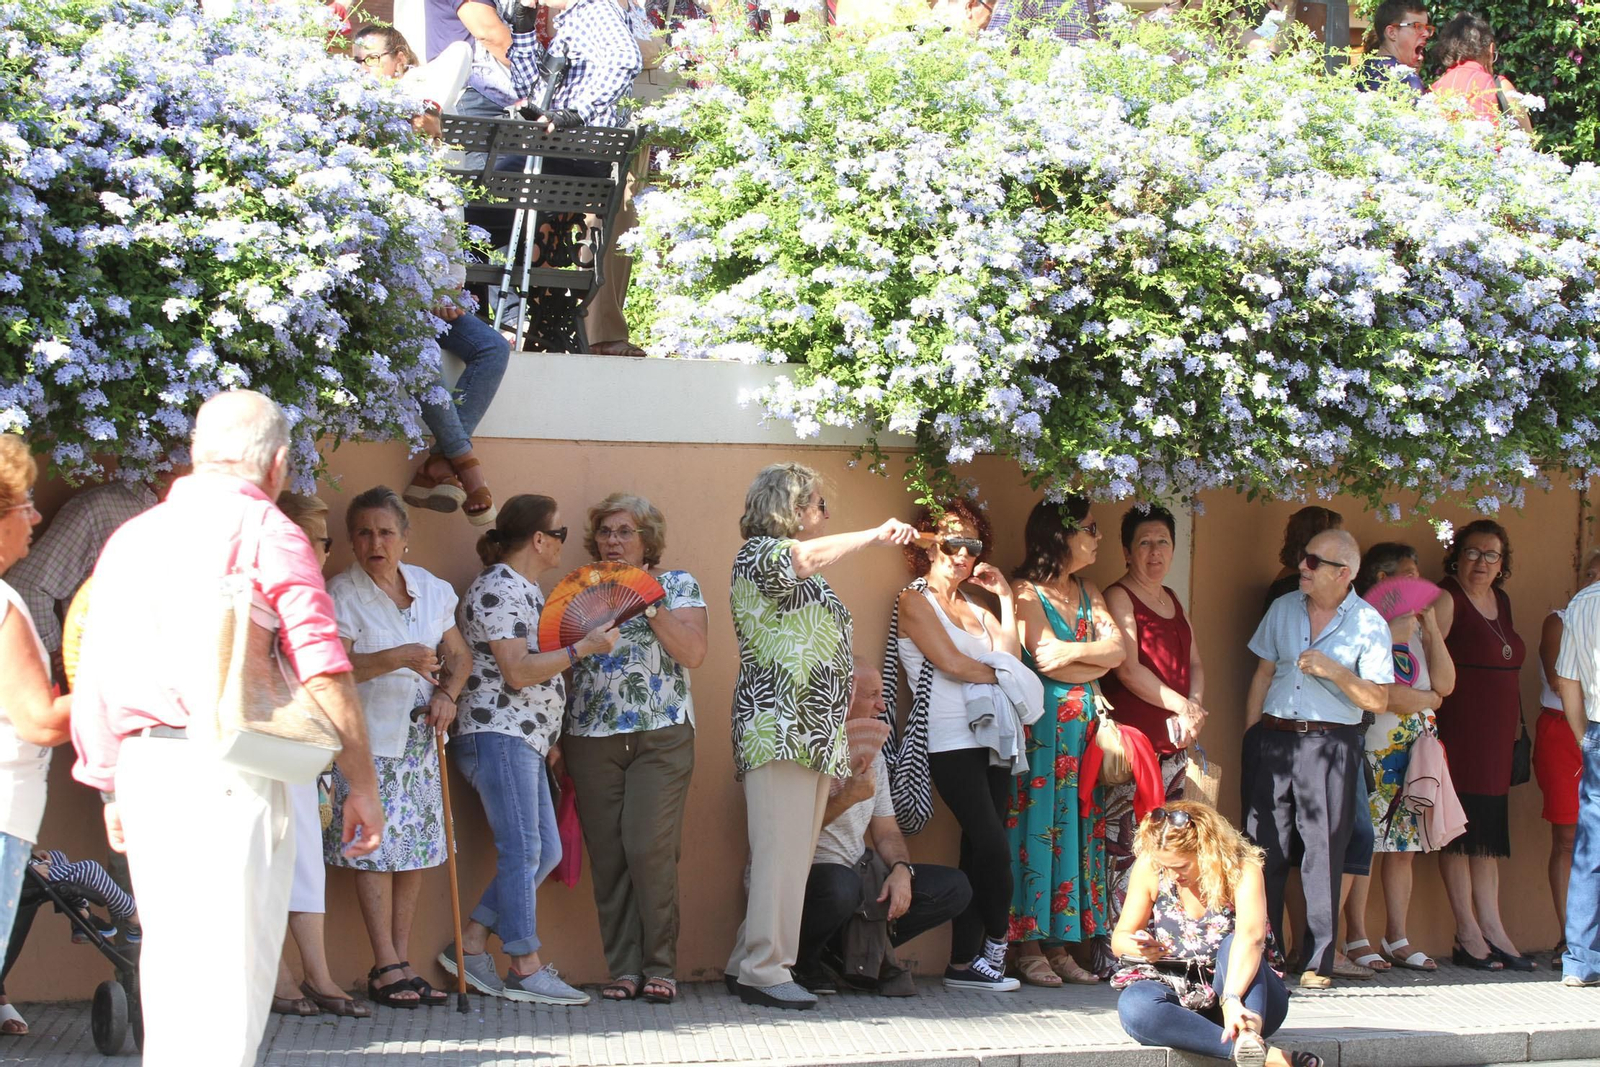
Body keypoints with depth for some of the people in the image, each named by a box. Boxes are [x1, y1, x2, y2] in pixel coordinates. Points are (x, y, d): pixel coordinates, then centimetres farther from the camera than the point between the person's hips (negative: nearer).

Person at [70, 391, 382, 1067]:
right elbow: (322, 673, -9)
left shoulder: (130, 536, 16)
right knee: (231, 969, -4)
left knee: (169, 956, 15)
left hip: (142, 766, 6)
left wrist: (113, 788, 23)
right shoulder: (266, 531, -3)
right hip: (231, 768, -6)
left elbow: (92, 680, 16)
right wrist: (362, 785, -4)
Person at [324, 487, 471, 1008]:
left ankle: (402, 961, 11)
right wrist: (399, 658, -24)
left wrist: (447, 694, -2)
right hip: (365, 738, -5)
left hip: (420, 739, 5)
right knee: (375, 847, -6)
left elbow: (458, 655, 17)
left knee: (417, 847, 4)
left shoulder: (431, 589, 10)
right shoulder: (341, 594, -6)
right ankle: (385, 968, -2)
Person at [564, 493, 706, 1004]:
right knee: (607, 855, -1)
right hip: (591, 739, 3)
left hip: (661, 737, -3)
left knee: (649, 848, -13)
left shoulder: (676, 584, 7)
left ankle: (660, 967, -3)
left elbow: (693, 653, -6)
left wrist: (651, 605, -11)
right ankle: (624, 968, 5)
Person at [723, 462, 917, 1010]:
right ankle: (764, 970, -11)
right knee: (781, 850, -12)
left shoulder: (810, 579, 26)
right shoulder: (757, 553, -3)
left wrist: (848, 732, 26)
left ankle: (746, 964, 8)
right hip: (779, 731, -9)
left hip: (816, 734, 9)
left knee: (794, 852, 5)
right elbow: (806, 557, -25)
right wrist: (875, 534, -17)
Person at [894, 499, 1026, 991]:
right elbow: (950, 663, -8)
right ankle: (996, 947, 2)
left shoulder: (976, 608, 22)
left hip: (990, 739, 7)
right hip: (951, 739, -7)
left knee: (980, 850, 1)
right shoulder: (916, 600, 3)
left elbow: (1010, 660, 7)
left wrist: (1006, 598, 9)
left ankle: (964, 963, 1)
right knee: (992, 843, -14)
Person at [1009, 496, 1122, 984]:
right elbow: (1048, 661, -15)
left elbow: (1116, 649, 4)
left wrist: (1073, 651, -12)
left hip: (1083, 725, 7)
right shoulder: (1027, 592, -6)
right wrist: (1097, 663, -2)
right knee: (1038, 826, -6)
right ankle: (1028, 944, -2)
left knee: (1076, 827, 4)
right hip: (1041, 725, -7)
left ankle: (1060, 943, 7)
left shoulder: (1087, 592, 16)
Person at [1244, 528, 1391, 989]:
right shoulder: (1283, 609, 11)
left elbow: (1378, 700, -4)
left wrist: (1335, 671, -16)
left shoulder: (1368, 623, -1)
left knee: (1323, 853, -3)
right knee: (1263, 847, 2)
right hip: (1275, 738, 3)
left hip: (1330, 743, -3)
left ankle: (1318, 962, 3)